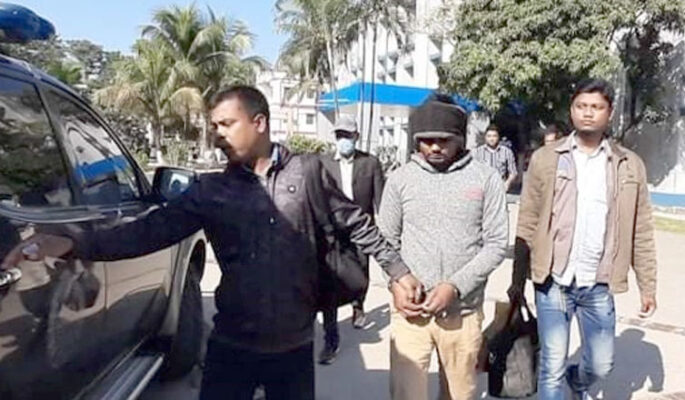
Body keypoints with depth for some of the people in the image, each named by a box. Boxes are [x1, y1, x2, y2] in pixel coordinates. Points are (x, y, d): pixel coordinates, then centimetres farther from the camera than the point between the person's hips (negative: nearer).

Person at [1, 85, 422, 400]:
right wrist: (73, 244, -21)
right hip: (232, 345, 1)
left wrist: (399, 271, 7)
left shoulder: (308, 171, -3)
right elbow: (153, 229, -9)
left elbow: (356, 224, 5)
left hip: (294, 345, 0)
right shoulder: (210, 190, 0)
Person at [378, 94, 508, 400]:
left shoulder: (486, 178, -2)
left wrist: (455, 287, -14)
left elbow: (496, 244, -3)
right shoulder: (400, 179, 0)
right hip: (410, 310, 0)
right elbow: (387, 242, 6)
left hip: (464, 311, 0)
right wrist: (397, 285, -9)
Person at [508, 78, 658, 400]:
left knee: (601, 365, 14)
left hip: (598, 285, 2)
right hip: (553, 281, -2)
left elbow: (641, 231, 7)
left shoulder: (630, 165, 3)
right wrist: (518, 279, -1)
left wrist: (648, 285, 6)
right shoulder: (546, 158, -2)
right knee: (552, 368, 3)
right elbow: (527, 224, -1)